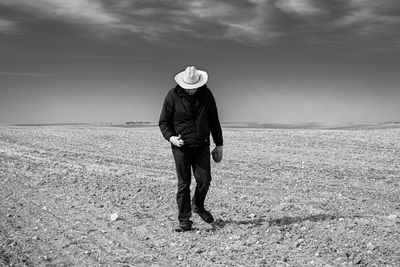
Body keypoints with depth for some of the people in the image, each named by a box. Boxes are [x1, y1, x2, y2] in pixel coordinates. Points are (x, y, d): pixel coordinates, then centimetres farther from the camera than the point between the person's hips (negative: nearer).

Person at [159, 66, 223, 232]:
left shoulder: (206, 94, 2)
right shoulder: (173, 96, -6)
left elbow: (214, 120, 10)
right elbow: (163, 122, 1)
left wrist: (219, 144, 10)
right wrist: (170, 137, -18)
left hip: (202, 146, 2)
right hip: (181, 147, -2)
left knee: (204, 180, -3)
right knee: (183, 184, -1)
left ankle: (198, 206, 28)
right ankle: (184, 221, 9)